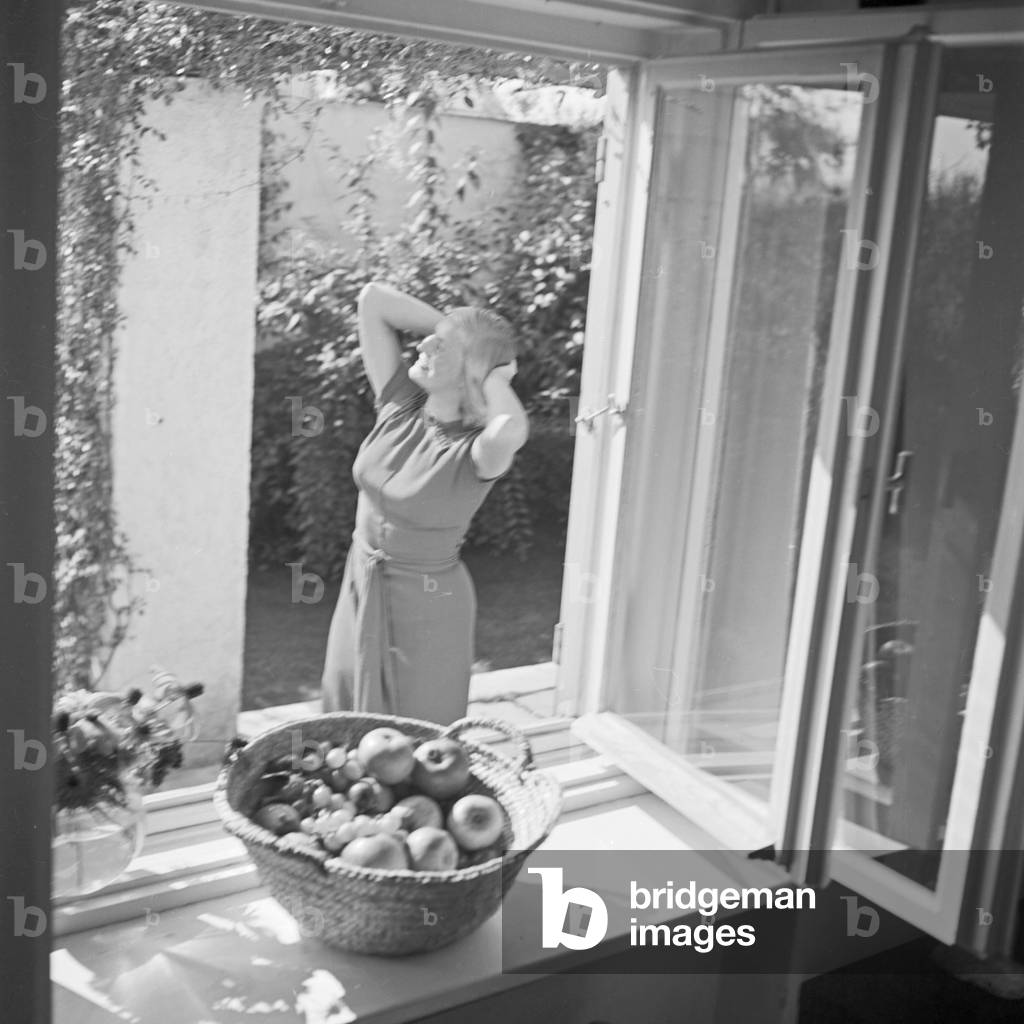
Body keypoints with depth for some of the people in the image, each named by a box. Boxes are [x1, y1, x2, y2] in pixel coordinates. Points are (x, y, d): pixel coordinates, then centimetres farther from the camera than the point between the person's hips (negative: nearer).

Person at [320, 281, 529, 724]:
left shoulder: (476, 450, -23)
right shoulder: (400, 405, -7)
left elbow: (510, 431, -49)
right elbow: (373, 299, -5)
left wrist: (495, 378, -29)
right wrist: (453, 326, -8)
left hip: (427, 608, -6)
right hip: (360, 590, 6)